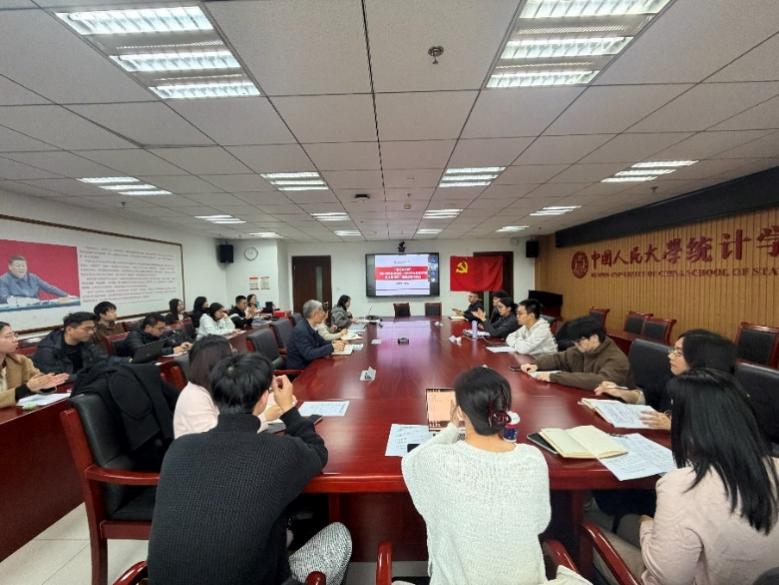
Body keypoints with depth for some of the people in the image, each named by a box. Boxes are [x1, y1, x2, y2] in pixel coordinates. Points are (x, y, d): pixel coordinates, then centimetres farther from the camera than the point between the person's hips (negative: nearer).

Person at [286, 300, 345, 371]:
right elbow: (308, 354, -29)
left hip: (309, 364, 8)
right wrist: (332, 347, -28)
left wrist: (332, 343, -8)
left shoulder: (311, 327, 1)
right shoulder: (300, 330, -24)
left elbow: (321, 342, 12)